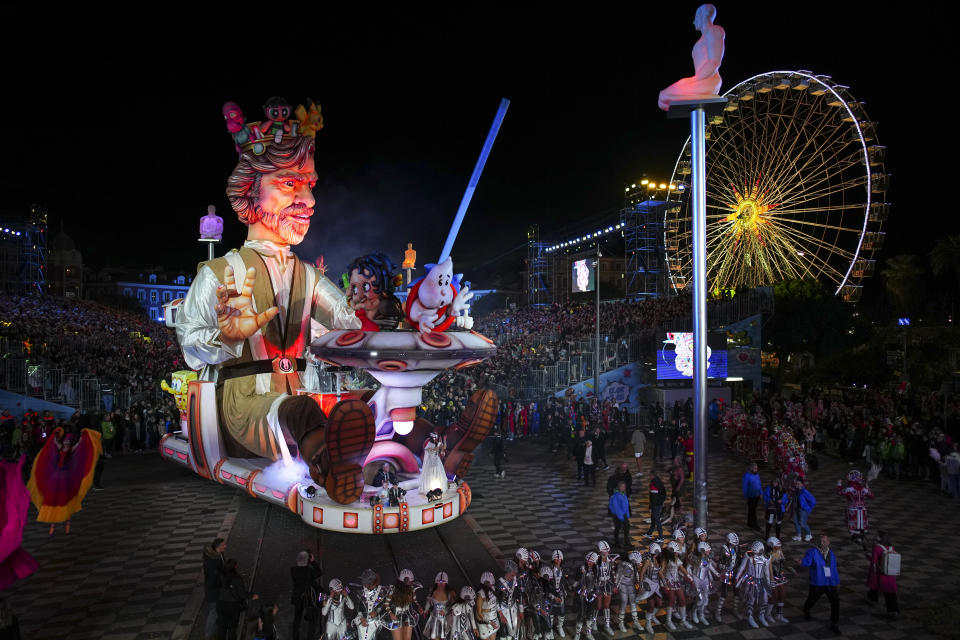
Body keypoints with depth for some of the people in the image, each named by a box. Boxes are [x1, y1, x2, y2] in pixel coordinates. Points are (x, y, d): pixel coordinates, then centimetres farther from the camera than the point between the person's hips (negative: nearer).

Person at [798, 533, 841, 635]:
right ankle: (806, 611, 48)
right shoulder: (813, 552, -10)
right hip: (817, 583, -3)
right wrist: (801, 562, -47)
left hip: (830, 583, 3)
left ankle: (834, 625, 8)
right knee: (812, 600, 12)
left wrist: (837, 581, 22)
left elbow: (834, 569, 17)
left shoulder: (832, 555, 7)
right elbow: (807, 561, -24)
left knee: (835, 602, -7)